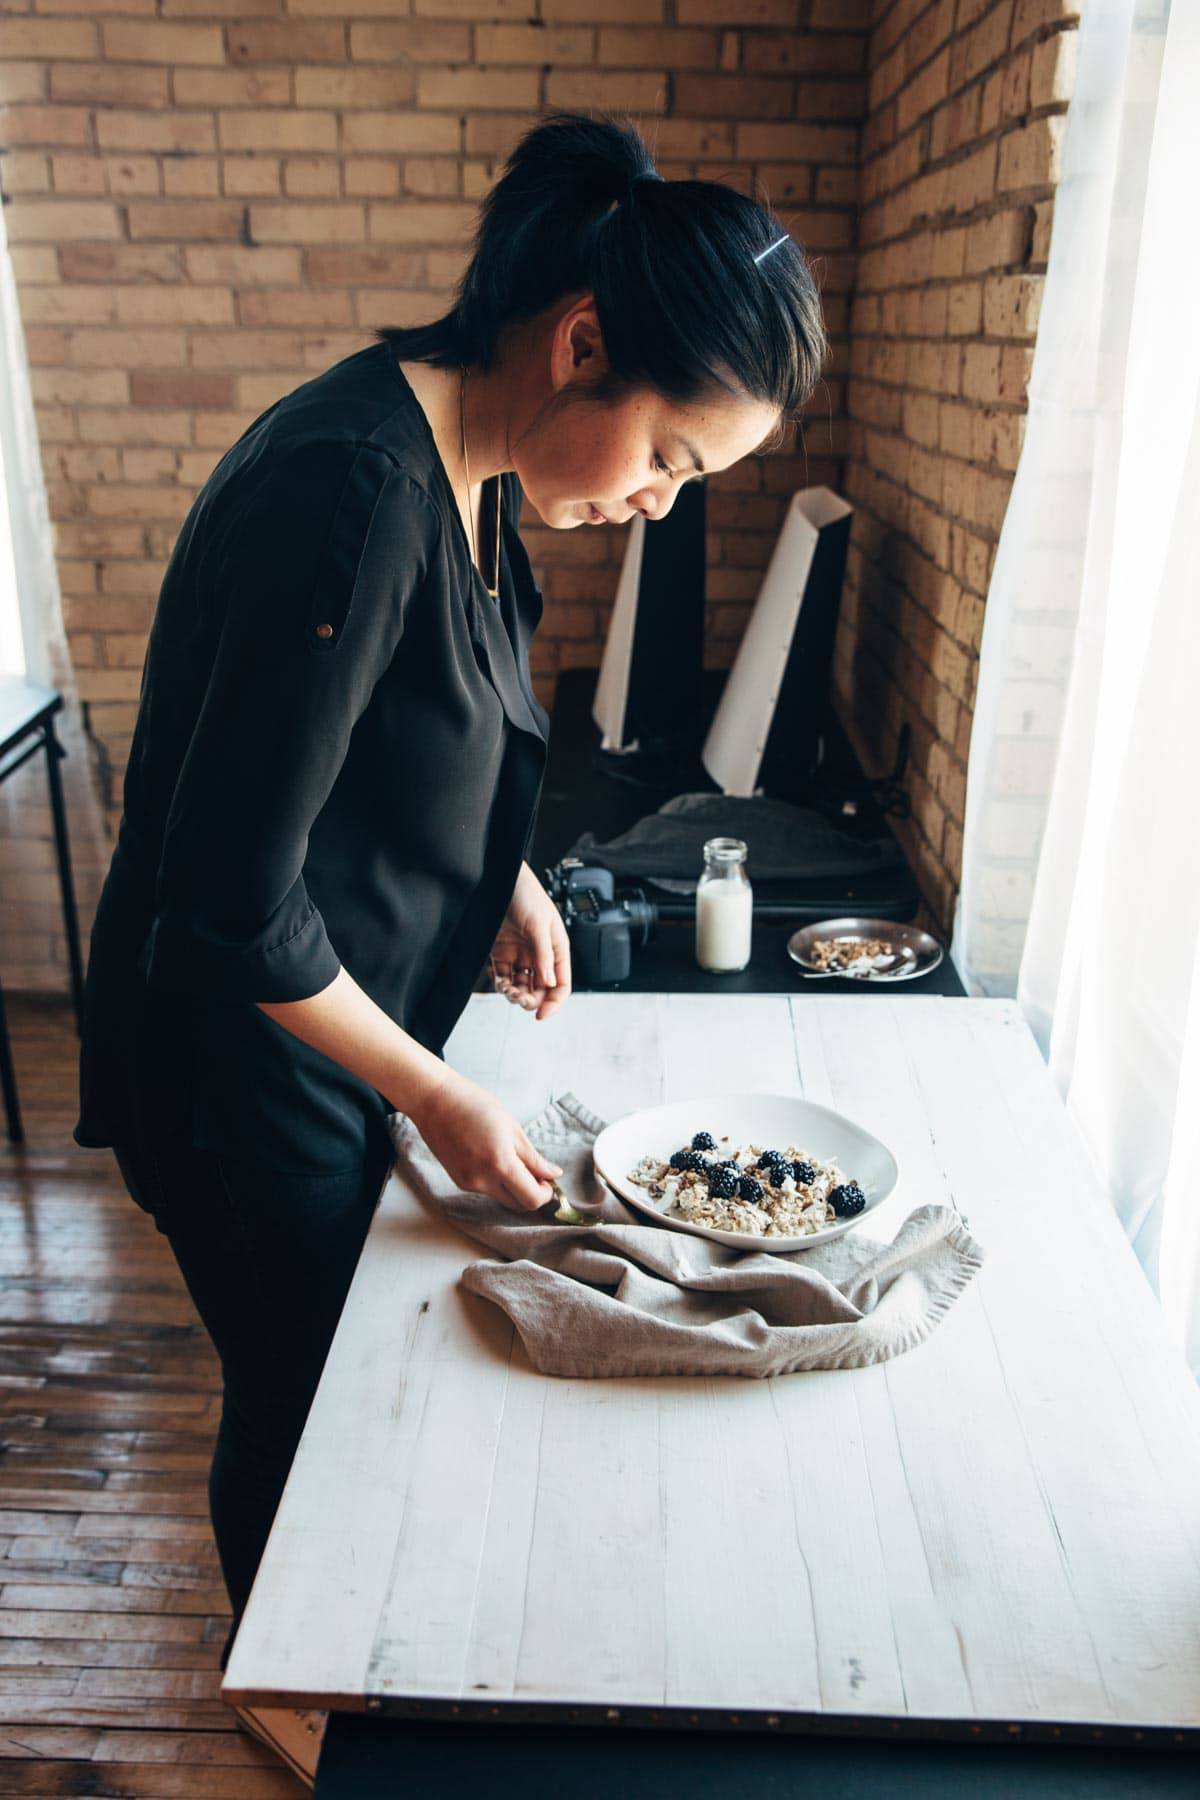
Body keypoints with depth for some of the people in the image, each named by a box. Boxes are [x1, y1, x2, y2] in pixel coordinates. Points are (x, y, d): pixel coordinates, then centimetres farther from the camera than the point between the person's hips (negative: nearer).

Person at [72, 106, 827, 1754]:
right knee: (299, 1389, 15)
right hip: (245, 1061, -8)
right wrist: (438, 1099, -18)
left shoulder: (467, 472, -2)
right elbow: (239, 900, -28)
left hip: (340, 1017, 9)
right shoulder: (354, 495, -31)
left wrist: (503, 874, -2)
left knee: (351, 1358, 26)